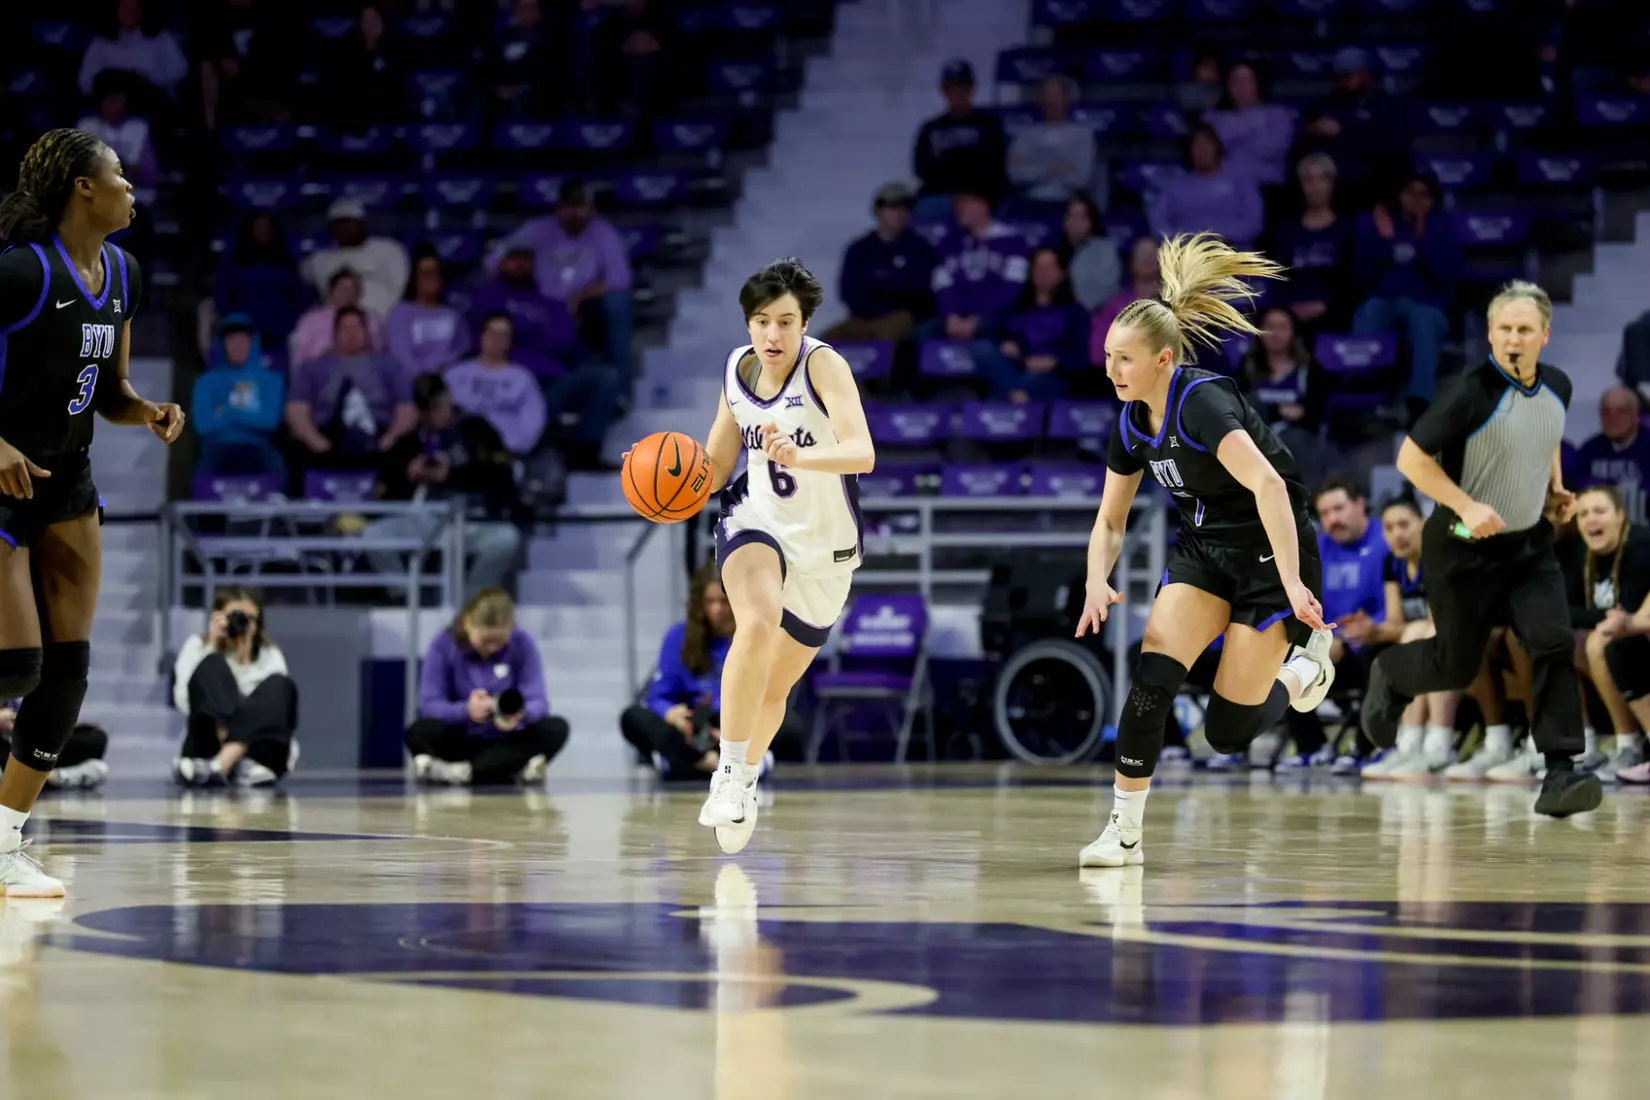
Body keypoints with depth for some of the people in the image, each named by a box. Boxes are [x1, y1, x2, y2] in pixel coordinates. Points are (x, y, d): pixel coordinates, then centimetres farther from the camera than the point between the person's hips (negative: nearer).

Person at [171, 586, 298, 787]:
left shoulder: (270, 655, 13)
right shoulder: (198, 646, 10)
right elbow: (185, 702, -8)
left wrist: (245, 659, -10)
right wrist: (211, 646, -6)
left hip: (259, 747, 1)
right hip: (209, 748, -1)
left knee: (280, 685, -24)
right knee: (211, 666, -20)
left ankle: (219, 766, -45)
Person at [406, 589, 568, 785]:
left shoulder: (522, 644, -7)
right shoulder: (444, 645, -9)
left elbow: (538, 702, -13)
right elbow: (429, 704, -15)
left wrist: (521, 714, -38)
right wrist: (466, 711, -35)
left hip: (507, 743, 1)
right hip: (461, 744, -1)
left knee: (556, 729, -28)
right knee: (420, 732, -31)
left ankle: (462, 771, -34)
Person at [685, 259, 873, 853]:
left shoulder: (824, 365, -21)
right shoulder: (737, 370, -5)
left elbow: (862, 452, -36)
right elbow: (716, 467, 7)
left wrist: (799, 457, -54)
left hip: (826, 549, -1)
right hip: (756, 523, 1)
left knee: (774, 688, 13)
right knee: (758, 625, -33)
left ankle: (742, 780, 42)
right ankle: (729, 771, -21)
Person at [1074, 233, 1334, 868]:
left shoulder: (1202, 402, -25)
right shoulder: (1133, 423, 0)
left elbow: (1269, 486, -37)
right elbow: (1110, 522, 10)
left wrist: (1292, 584, -41)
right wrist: (1098, 583, -10)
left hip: (1271, 552, -6)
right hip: (1203, 549, 6)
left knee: (1227, 732, -5)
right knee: (1153, 674, -16)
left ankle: (1307, 666, 26)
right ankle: (1124, 832, -8)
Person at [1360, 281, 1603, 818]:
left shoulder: (1557, 386, -1)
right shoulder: (1471, 392, -22)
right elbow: (1411, 458, -16)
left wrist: (1556, 487, 5)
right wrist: (1467, 507, -25)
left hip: (1530, 543, 4)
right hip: (1466, 550, -4)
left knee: (1554, 643, -16)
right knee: (1457, 664, 9)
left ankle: (1560, 774, -15)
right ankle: (1390, 675, 44)